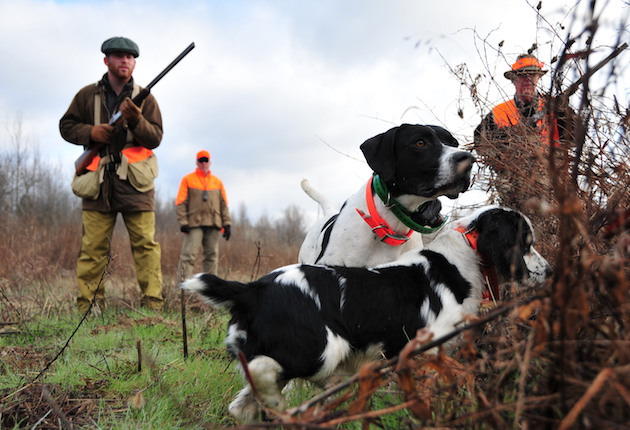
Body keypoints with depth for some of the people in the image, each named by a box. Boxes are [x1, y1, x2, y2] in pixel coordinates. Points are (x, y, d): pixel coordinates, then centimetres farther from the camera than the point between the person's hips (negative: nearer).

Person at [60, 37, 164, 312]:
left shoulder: (145, 98, 8)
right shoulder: (87, 95, 10)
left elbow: (155, 138, 1)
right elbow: (66, 126, 14)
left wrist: (136, 120, -18)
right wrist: (90, 132, -6)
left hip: (134, 180, -1)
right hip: (98, 179, 1)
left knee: (145, 243, -5)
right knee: (93, 246, 0)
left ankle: (153, 304, -5)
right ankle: (87, 305, 4)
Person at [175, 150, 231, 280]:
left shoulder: (217, 182, 16)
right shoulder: (187, 179, 7)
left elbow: (224, 205, 15)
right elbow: (181, 202, 1)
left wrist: (227, 223, 6)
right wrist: (183, 221, -10)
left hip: (213, 224, 4)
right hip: (194, 223, -3)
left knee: (212, 255, 5)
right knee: (188, 254, -10)